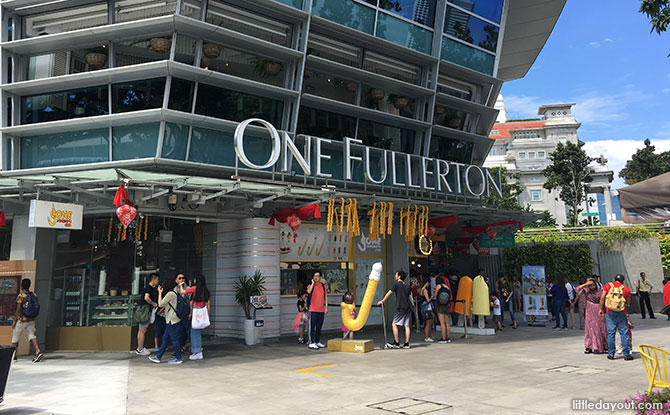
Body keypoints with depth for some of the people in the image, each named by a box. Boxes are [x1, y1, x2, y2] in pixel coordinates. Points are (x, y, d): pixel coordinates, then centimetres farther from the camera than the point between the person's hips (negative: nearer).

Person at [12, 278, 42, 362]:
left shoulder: (21, 296, -14)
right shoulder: (34, 295, 3)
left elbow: (18, 309, -15)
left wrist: (14, 321, -8)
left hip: (22, 319, -5)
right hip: (32, 319, 5)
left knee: (15, 336, 13)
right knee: (31, 335, 2)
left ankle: (13, 355, 24)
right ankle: (38, 351, -17)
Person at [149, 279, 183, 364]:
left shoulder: (170, 294, -14)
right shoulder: (174, 293, 16)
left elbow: (160, 304, -10)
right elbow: (164, 305, 20)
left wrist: (160, 293, -2)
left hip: (173, 321, -10)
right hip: (171, 321, 10)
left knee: (174, 339, -4)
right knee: (165, 338, 13)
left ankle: (178, 358, 2)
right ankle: (158, 357, 20)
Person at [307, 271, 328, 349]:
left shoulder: (323, 286, 11)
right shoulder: (311, 285, -1)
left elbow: (326, 297, 13)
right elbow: (308, 291, -23)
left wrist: (326, 307, 6)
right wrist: (313, 283, -13)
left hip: (321, 310, 4)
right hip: (313, 310, -4)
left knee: (319, 327, 12)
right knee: (312, 327, -5)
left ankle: (318, 342, 21)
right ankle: (311, 343, -2)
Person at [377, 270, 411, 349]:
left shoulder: (396, 284, -3)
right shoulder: (407, 286, 15)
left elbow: (389, 293, 2)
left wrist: (382, 301, 11)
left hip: (400, 308, -7)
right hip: (407, 308, 7)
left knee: (394, 324, -1)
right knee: (406, 325, 4)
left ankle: (396, 343, -2)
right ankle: (407, 343, 3)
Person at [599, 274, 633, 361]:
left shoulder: (608, 285, 3)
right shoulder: (626, 288, 5)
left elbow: (602, 297, -3)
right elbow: (628, 303, 7)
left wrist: (601, 309, 4)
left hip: (610, 312, 0)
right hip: (621, 313, 0)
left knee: (611, 333, 5)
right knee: (624, 333, 6)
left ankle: (611, 354, 9)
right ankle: (626, 354, 7)